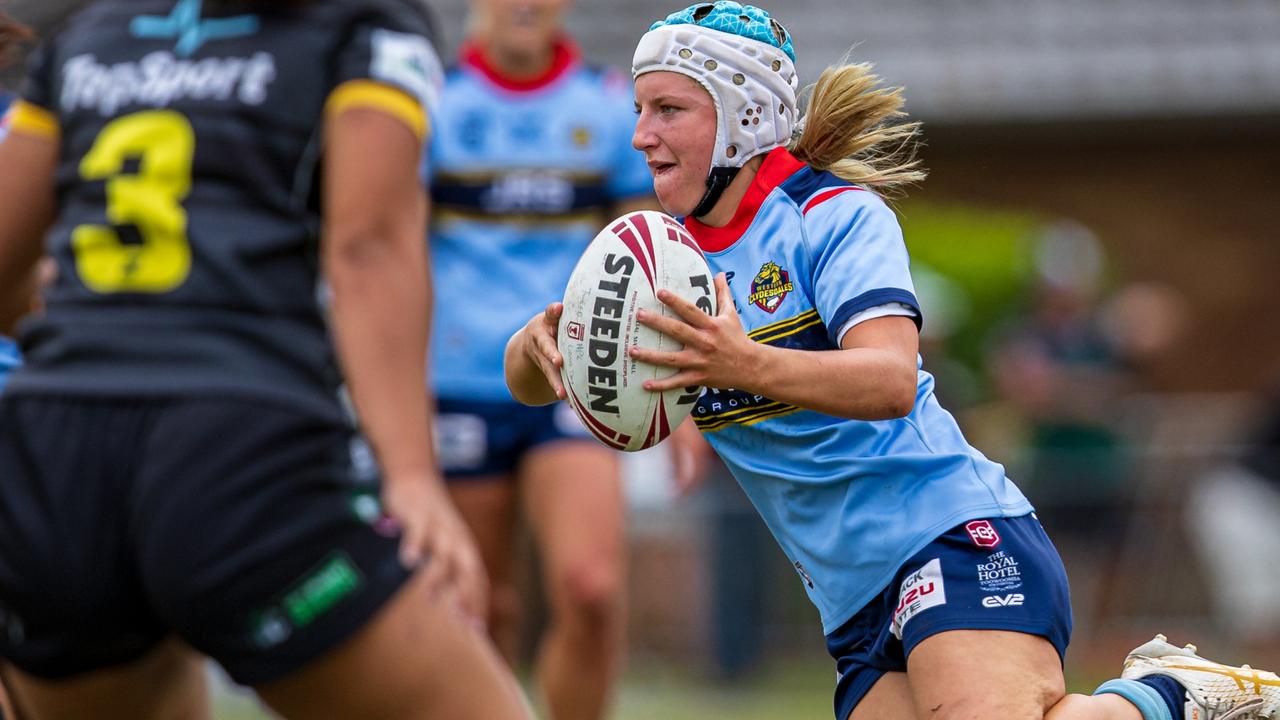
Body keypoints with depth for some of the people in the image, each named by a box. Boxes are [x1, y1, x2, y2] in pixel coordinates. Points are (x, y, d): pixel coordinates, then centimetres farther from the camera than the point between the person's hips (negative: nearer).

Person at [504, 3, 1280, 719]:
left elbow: (892, 380, -22)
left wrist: (747, 367, -39)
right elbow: (531, 384, 8)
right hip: (862, 611, 6)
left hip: (954, 535, -6)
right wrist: (539, 343, -17)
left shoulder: (836, 215, -5)